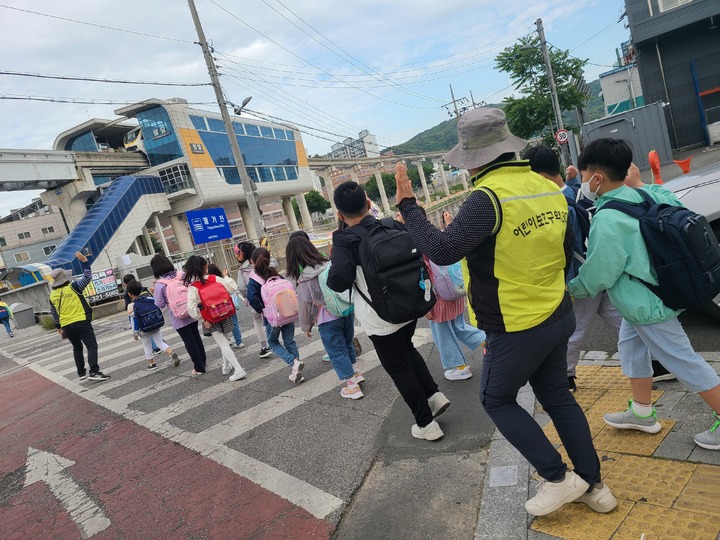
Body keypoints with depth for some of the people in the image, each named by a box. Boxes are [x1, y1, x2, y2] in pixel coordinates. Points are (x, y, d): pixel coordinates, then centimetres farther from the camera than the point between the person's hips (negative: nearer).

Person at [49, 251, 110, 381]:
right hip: (81, 322, -6)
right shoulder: (73, 287, -8)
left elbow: (54, 313, 14)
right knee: (92, 346, -9)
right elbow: (87, 277, -5)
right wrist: (84, 261, -6)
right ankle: (94, 372, -22)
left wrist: (58, 327, 24)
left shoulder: (53, 295, 8)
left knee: (77, 348, 21)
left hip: (67, 326, 6)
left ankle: (81, 373, 25)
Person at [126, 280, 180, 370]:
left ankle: (152, 363, 27)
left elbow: (134, 322, -12)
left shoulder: (131, 306, -16)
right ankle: (171, 353, -8)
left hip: (144, 330, -3)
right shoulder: (150, 299, -6)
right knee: (160, 342, 15)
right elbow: (158, 310, 4)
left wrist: (135, 334, -1)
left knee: (147, 346, 17)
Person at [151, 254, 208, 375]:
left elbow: (160, 305, -9)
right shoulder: (181, 275, -5)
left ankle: (199, 367, 16)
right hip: (192, 313, 4)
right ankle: (203, 362, 32)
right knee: (196, 337, 20)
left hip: (178, 319, -4)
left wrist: (155, 293, 4)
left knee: (189, 342, 8)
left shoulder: (159, 285, -15)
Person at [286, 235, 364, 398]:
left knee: (337, 351, 8)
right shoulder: (329, 265, 1)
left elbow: (305, 305, -7)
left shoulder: (304, 279, -12)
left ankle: (352, 385, 13)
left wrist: (306, 326, 7)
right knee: (347, 344, 24)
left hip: (327, 319, -6)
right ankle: (355, 373, 38)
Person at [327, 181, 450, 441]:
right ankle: (434, 394, 26)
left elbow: (339, 281, -29)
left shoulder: (344, 240, -18)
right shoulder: (392, 226, -4)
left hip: (380, 318, -5)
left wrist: (332, 268, -8)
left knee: (399, 369, 13)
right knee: (406, 349, 32)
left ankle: (426, 424, 24)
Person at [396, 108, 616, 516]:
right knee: (557, 395, 21)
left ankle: (559, 478, 19)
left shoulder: (489, 196, -23)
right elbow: (567, 250, 13)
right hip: (559, 316, 8)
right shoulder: (549, 188, 3)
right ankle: (593, 485, 32)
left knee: (497, 400, 14)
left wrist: (409, 206, -19)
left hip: (516, 329, -8)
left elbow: (443, 251, -30)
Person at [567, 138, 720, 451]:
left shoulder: (607, 220, -28)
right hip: (651, 292, 10)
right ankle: (642, 413, 34)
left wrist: (571, 289, -2)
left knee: (683, 362, 4)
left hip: (647, 306, -10)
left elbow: (596, 276, -21)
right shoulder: (642, 195, -3)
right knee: (630, 346, 20)